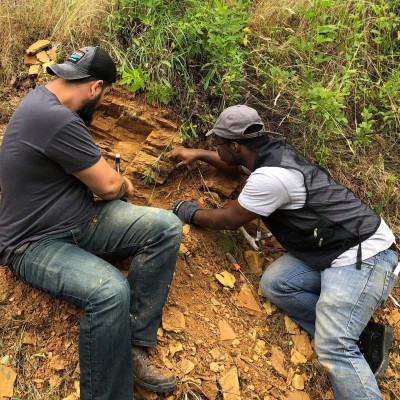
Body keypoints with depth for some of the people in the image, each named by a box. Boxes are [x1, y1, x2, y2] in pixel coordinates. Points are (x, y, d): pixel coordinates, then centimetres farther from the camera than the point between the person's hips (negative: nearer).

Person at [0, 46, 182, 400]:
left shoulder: (44, 98, 8)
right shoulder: (57, 119, -26)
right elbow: (109, 186, -17)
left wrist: (111, 178, 13)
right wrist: (124, 184, 5)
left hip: (81, 220, 10)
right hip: (36, 243, -9)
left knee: (165, 227, -10)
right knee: (110, 291, -37)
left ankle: (133, 347, -7)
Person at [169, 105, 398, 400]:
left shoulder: (269, 177, -23)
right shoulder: (273, 152, 7)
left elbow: (228, 220, -8)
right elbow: (238, 165, 32)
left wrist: (193, 214, 10)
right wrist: (198, 154, 29)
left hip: (364, 254, -10)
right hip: (332, 250, 10)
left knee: (334, 348, -21)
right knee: (274, 283, -4)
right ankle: (356, 337, 2)